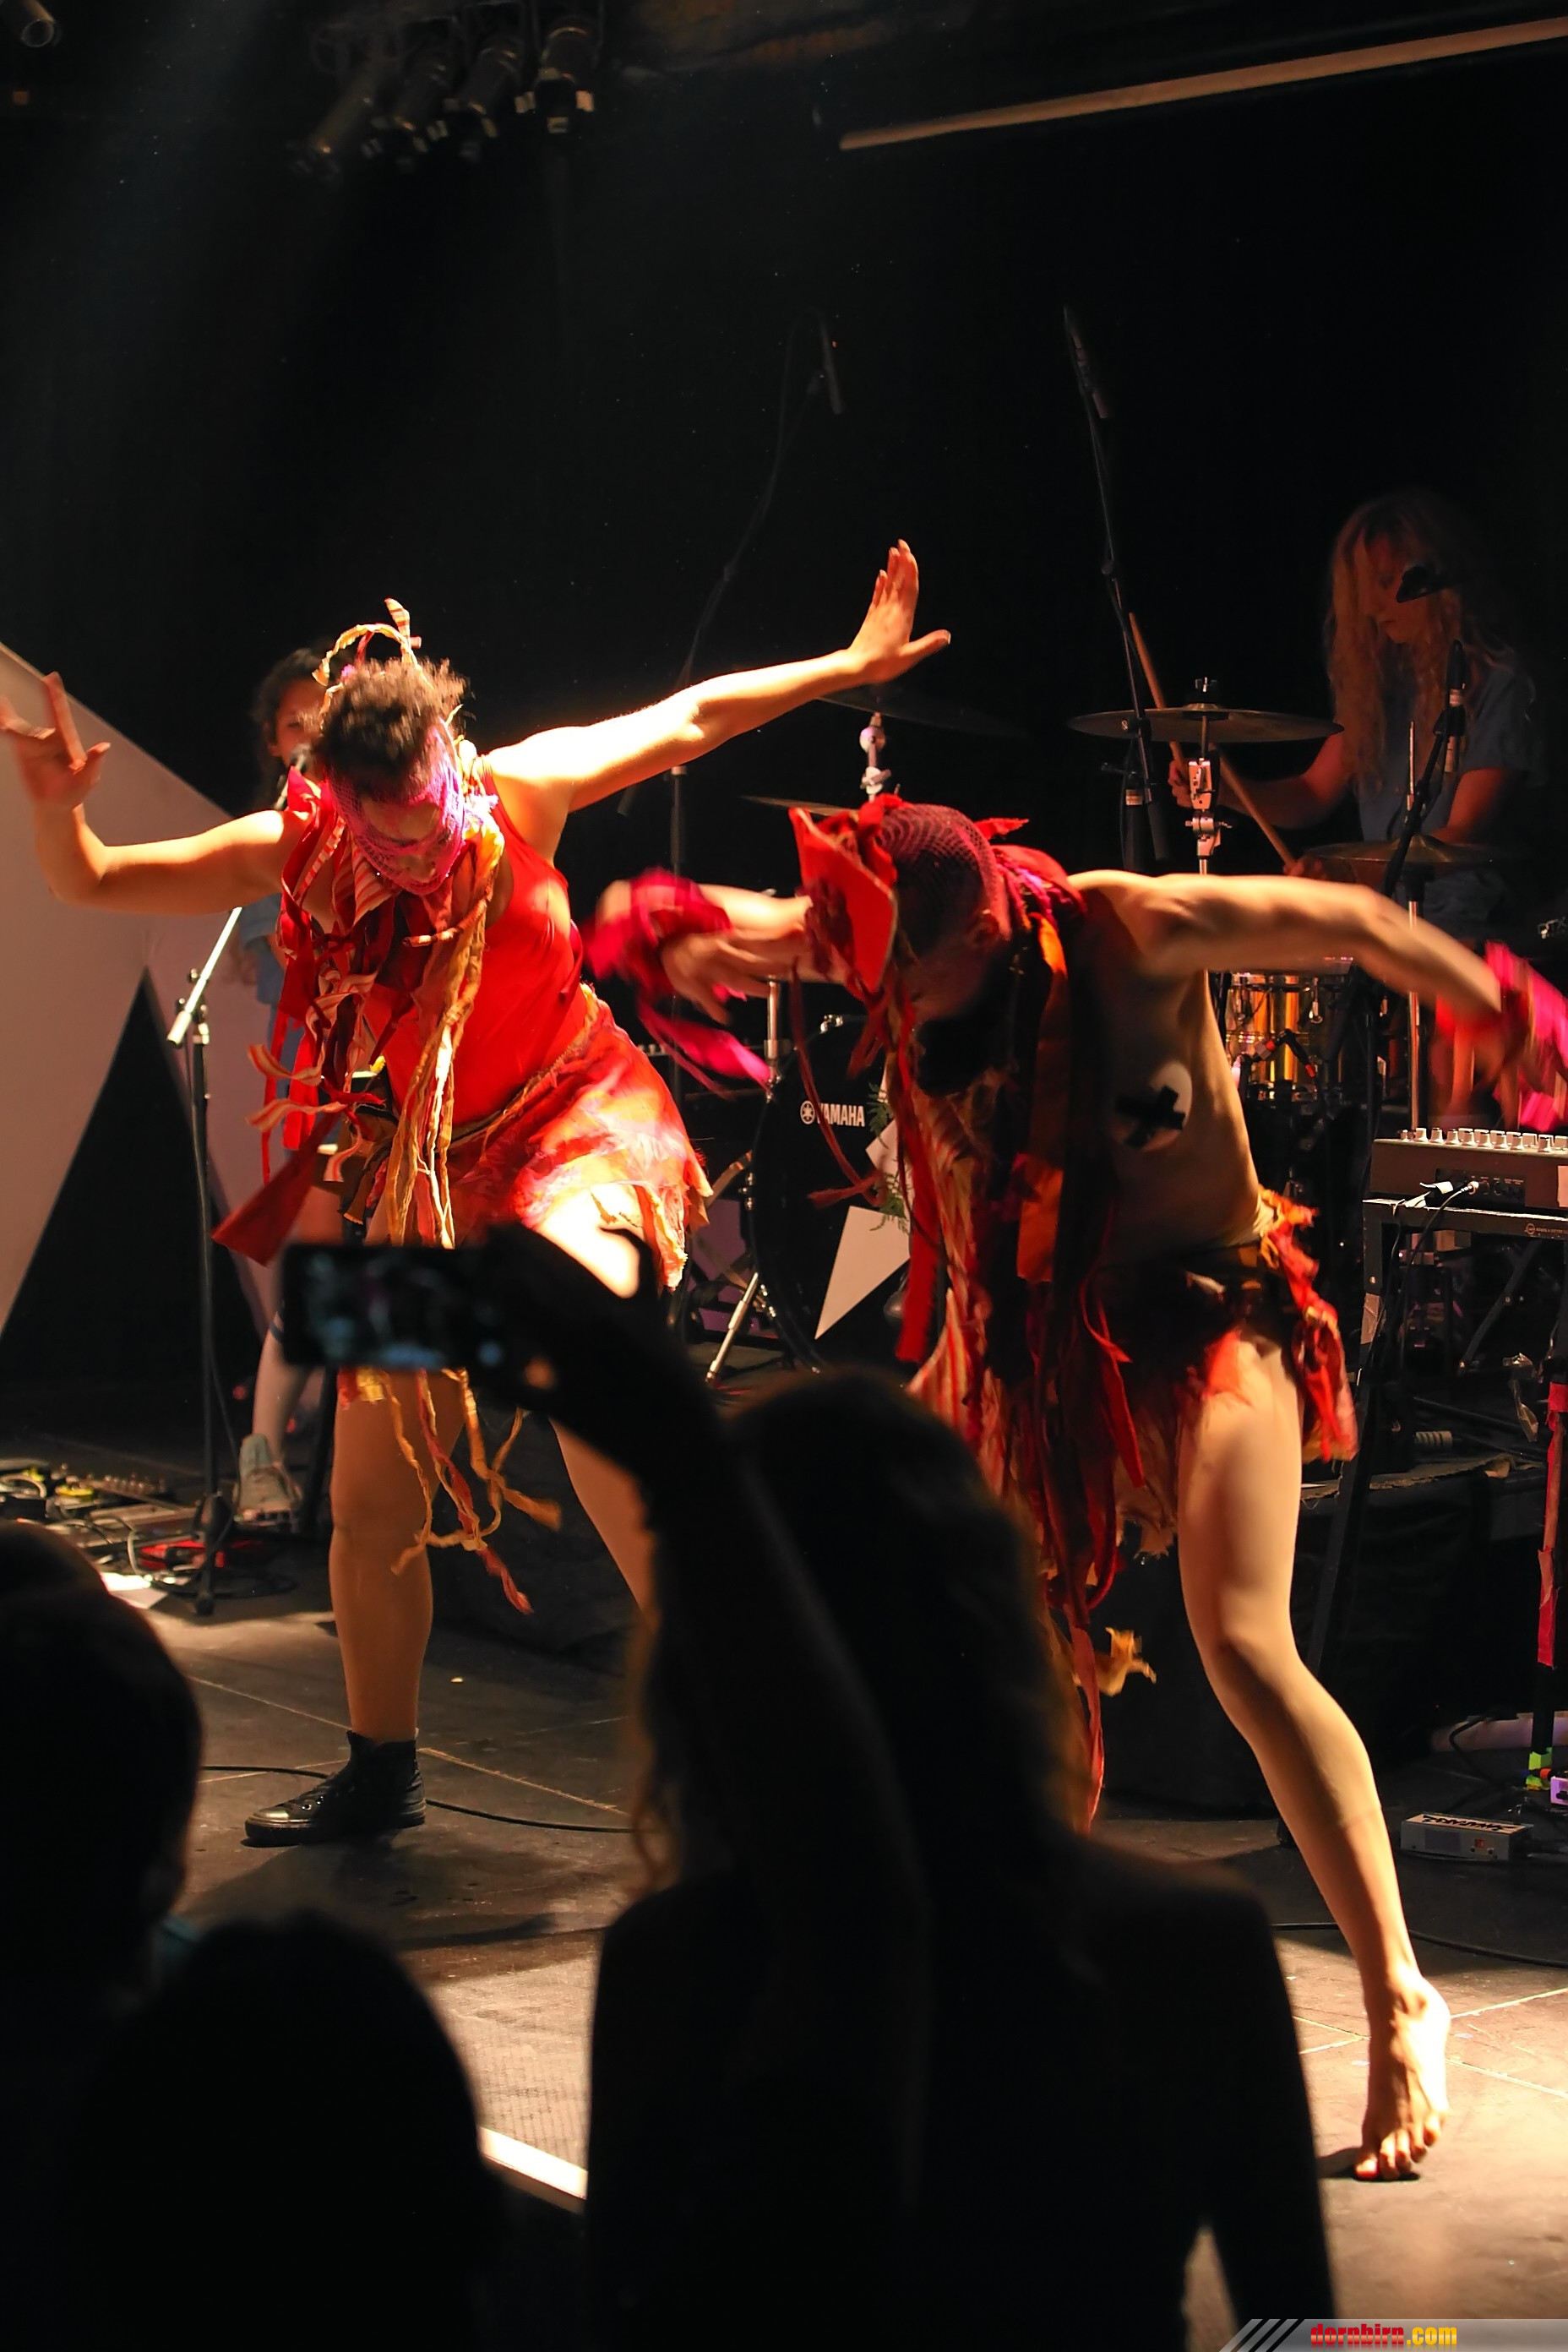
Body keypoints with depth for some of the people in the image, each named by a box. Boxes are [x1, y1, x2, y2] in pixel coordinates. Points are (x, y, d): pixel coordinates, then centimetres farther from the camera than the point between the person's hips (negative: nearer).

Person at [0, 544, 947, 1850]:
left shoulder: (523, 790, -15)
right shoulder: (296, 853, -12)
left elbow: (691, 715, -2)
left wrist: (851, 663, 0)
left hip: (566, 1126, -3)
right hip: (415, 1166, 3)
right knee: (371, 1494, 4)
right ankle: (382, 1769, 25)